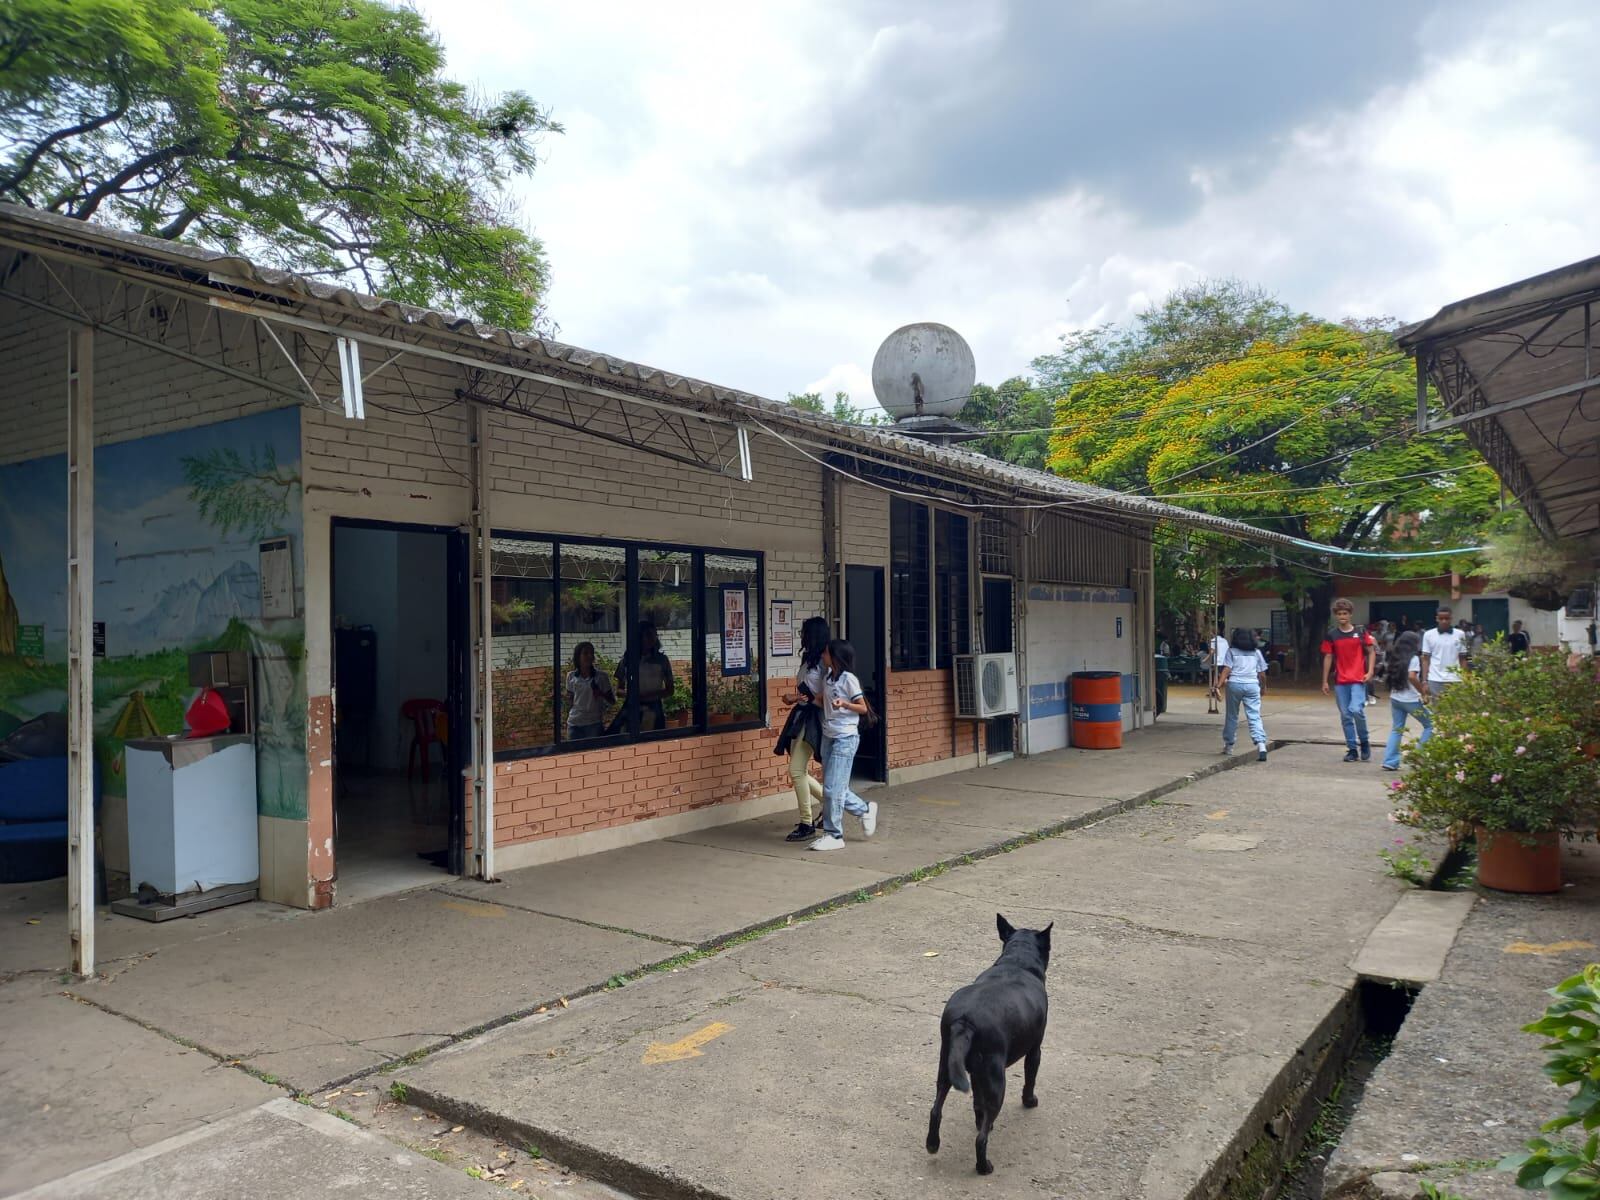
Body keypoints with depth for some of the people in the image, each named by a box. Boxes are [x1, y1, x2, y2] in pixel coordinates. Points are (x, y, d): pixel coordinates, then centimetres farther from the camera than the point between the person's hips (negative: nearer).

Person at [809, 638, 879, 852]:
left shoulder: (848, 679, -12)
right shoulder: (828, 678, 10)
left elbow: (863, 708, -9)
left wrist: (844, 704, -26)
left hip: (845, 738, -8)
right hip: (828, 736, 8)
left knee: (833, 788, -6)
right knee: (835, 787, 10)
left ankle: (833, 835, 4)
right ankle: (865, 809, 31)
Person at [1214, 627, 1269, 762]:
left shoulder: (1231, 651, 8)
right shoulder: (1257, 652, 14)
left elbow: (1227, 669, -4)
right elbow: (1262, 672, 15)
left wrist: (1219, 684, -9)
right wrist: (1262, 687, 28)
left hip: (1235, 684, -1)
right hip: (1252, 684, 1)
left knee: (1231, 715, 12)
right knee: (1254, 716, -4)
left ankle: (1228, 745, 21)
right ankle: (1261, 744, -22)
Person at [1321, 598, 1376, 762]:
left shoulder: (1360, 632, 2)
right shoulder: (1331, 635, 5)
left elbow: (1371, 652, 7)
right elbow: (1328, 658, 9)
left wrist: (1370, 672, -6)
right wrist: (1325, 681, 7)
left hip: (1358, 679, -3)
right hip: (1340, 681, 3)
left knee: (1356, 710, -18)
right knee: (1345, 715, 6)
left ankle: (1364, 742, 4)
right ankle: (1352, 749, 15)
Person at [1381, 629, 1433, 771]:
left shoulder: (1394, 658, 11)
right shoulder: (1413, 658, -10)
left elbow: (1387, 675, 10)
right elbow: (1412, 676, -22)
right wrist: (1422, 690, -11)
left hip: (1395, 698, 7)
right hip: (1411, 700, -7)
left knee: (1396, 729, 10)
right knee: (1430, 725, 10)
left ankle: (1390, 761, 3)